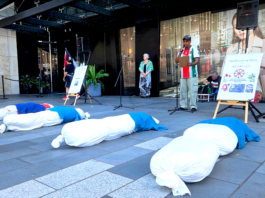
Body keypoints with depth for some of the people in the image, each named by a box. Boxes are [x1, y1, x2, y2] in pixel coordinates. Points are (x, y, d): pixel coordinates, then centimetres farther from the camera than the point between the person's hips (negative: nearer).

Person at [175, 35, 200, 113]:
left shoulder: (194, 49, 3)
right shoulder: (182, 50, 19)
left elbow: (197, 60, -8)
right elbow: (176, 61, 13)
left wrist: (191, 64, -29)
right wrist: (180, 53, -2)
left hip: (192, 74, -5)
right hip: (183, 74, 5)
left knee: (192, 90, -8)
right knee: (183, 90, 4)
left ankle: (193, 106, -5)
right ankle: (183, 105, 11)